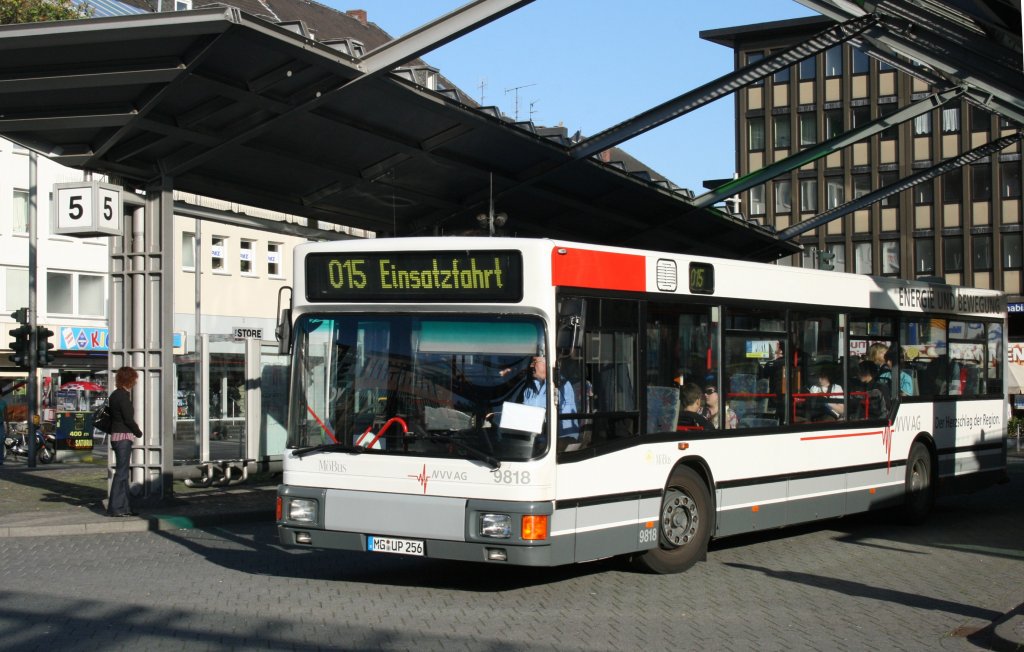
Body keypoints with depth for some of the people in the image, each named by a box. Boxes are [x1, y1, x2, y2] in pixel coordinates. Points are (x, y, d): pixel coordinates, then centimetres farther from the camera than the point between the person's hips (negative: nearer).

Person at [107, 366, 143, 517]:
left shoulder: (115, 395, 14)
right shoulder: (123, 395, -14)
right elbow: (128, 419, -17)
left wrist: (134, 430, 14)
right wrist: (138, 432, -1)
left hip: (116, 435, 10)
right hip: (124, 437, -10)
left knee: (123, 472, 13)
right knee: (121, 472, -7)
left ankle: (124, 507, 16)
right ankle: (115, 508, -7)